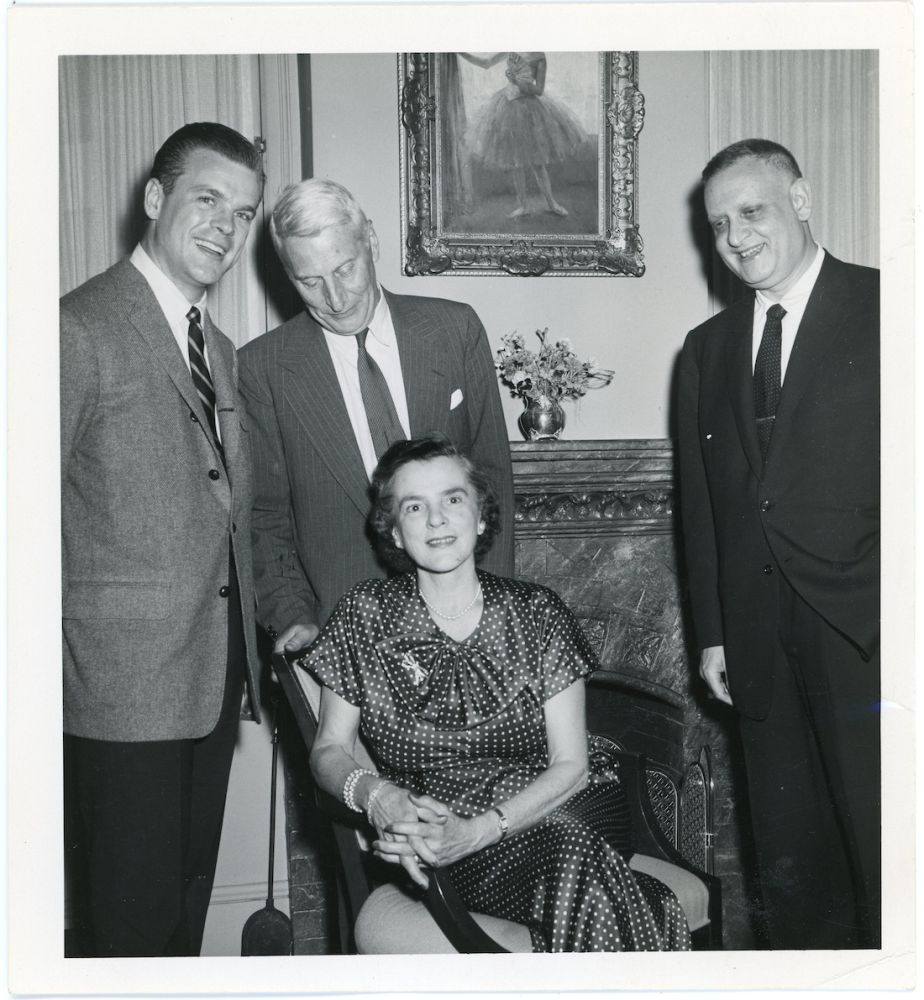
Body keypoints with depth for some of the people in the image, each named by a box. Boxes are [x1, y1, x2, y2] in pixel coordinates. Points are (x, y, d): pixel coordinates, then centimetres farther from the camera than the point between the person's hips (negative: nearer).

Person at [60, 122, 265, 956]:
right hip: (126, 677, -7)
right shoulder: (81, 329, -11)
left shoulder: (219, 348, 14)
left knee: (191, 893, 18)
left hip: (215, 669, 7)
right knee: (139, 911, 5)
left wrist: (251, 651, 12)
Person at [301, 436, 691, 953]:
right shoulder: (366, 614, 4)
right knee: (571, 855, -34)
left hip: (552, 810, 2)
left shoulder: (538, 613, 3)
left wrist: (477, 832, -18)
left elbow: (570, 765, -1)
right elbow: (329, 750, 6)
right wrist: (377, 795, -18)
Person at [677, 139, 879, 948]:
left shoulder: (885, 310, -1)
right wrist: (713, 632, 10)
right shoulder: (707, 348, 14)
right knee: (791, 865, 12)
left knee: (882, 849, 4)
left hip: (863, 637, -4)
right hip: (761, 649, 4)